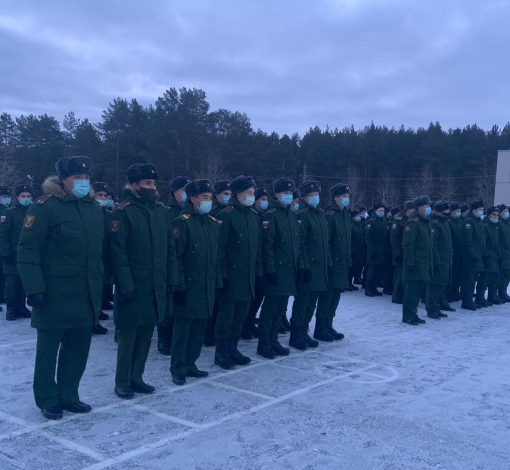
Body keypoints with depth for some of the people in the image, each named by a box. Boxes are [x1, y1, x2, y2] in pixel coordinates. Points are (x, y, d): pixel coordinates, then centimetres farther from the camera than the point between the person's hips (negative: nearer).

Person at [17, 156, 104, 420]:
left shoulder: (94, 208, 11)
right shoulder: (45, 207, -9)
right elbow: (27, 249, -13)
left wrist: (99, 284, 15)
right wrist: (34, 287, -19)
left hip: (87, 296, 6)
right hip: (54, 296, -6)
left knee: (78, 348, 14)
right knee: (48, 349, 8)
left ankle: (68, 396, 29)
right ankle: (48, 400, 23)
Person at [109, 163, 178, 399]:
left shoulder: (160, 210, 10)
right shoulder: (123, 212, -10)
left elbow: (169, 247, 12)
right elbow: (117, 252, -15)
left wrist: (171, 278, 8)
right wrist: (125, 285, -18)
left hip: (157, 286, 6)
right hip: (133, 286, -6)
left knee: (146, 333, 13)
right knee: (128, 334, 4)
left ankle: (136, 378, 26)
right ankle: (122, 382, 18)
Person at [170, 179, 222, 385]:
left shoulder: (213, 223, 11)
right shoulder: (182, 222, -11)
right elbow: (176, 257, -15)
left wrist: (218, 281, 12)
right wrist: (179, 285, -17)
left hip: (207, 287, 7)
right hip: (188, 287, -7)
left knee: (199, 327, 13)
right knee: (182, 328, 2)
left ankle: (190, 364, 26)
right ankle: (178, 369, 13)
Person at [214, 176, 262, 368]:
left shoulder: (254, 215, 12)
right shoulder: (226, 215, -11)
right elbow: (220, 247, -14)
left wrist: (258, 269, 10)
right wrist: (222, 273, -16)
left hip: (249, 275, 7)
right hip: (232, 274, -7)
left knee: (241, 314, 13)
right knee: (226, 314, 2)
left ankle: (232, 349, 25)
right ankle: (221, 352, 13)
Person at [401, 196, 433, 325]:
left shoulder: (426, 222, 18)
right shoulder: (413, 222, -12)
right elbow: (407, 244, -18)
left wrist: (430, 262, 20)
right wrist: (410, 261, -23)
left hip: (424, 264, 9)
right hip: (415, 264, -9)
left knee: (418, 290, 13)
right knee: (411, 290, -5)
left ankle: (413, 314, 21)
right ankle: (407, 316, 2)